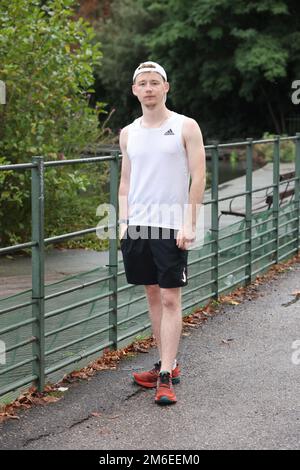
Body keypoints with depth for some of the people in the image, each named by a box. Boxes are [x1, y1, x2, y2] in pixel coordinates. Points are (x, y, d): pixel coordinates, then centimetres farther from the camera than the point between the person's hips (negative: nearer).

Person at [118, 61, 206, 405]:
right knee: (153, 295, 11)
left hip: (172, 226, -5)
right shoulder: (128, 133, 11)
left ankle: (165, 377, -5)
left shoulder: (186, 127, -2)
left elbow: (198, 177, -5)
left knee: (170, 299, -6)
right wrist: (123, 222, 6)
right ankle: (167, 363, 22)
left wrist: (189, 225, -13)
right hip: (137, 226, 5)